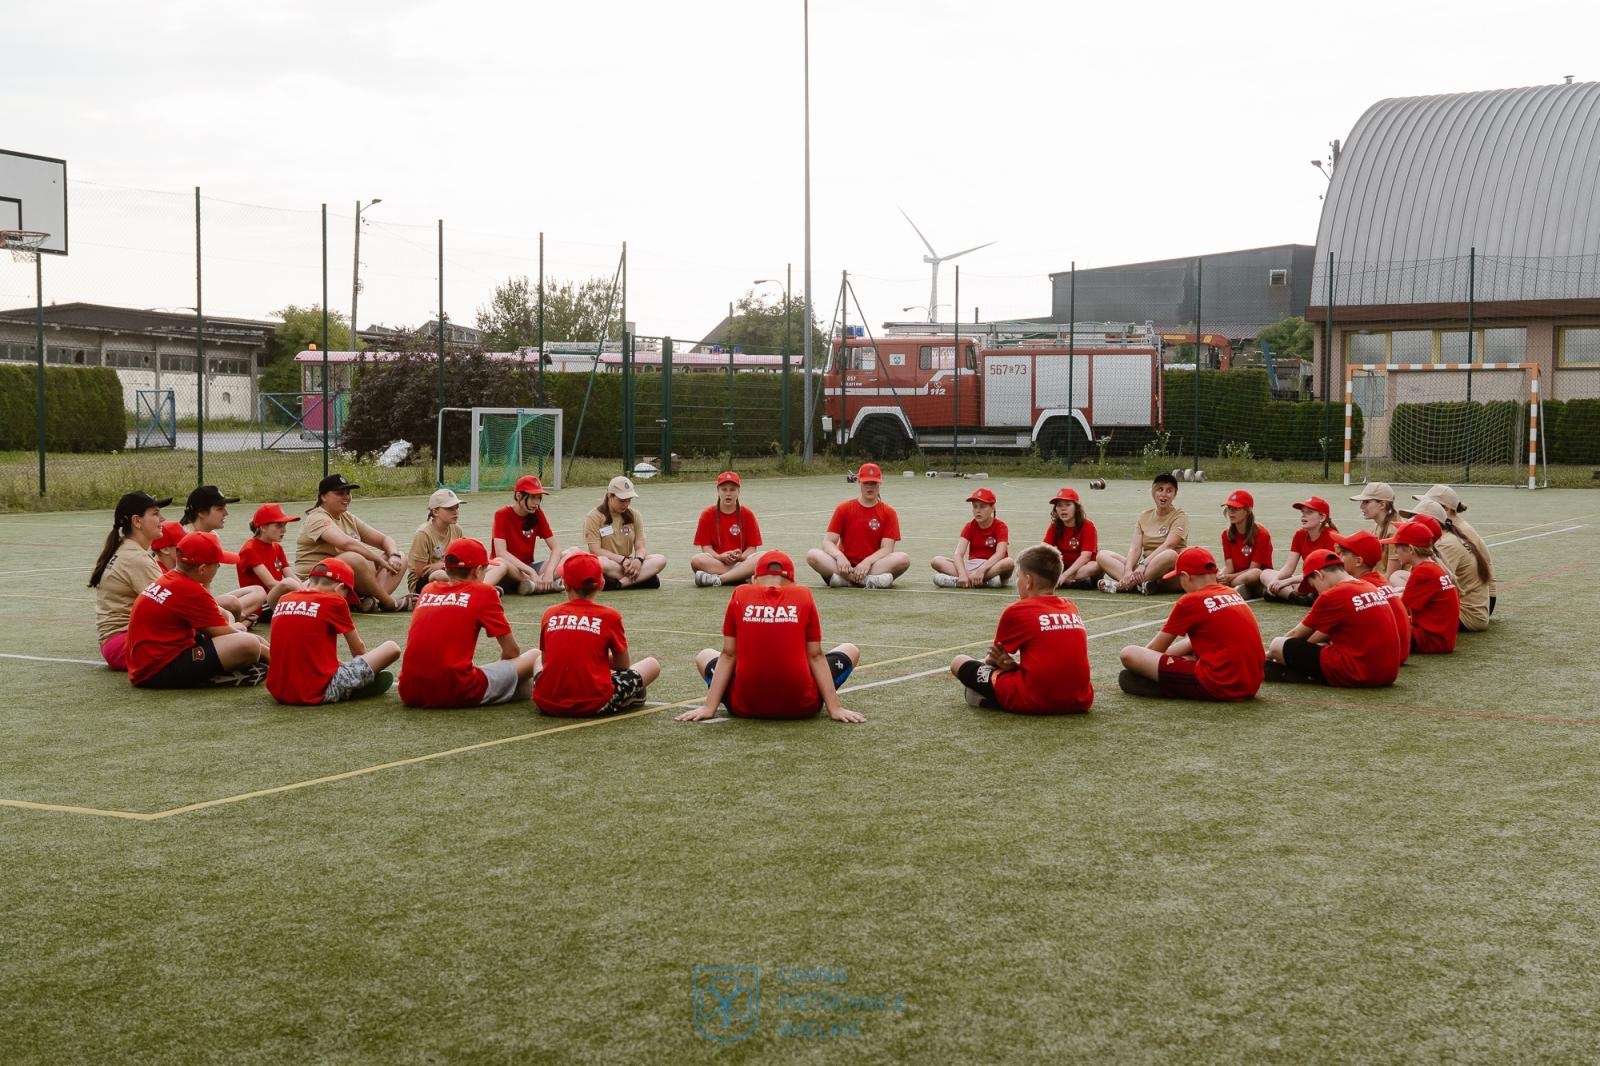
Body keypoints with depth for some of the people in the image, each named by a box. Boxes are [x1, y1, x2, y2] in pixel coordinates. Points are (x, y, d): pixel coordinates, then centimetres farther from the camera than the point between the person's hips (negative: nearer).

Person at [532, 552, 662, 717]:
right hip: (593, 706, -2)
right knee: (652, 665, 17)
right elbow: (624, 664, 9)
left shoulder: (550, 615, 6)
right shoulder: (609, 616, -1)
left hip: (548, 705, 2)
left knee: (536, 656, 35)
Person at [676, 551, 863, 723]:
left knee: (704, 655, 29)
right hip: (800, 707, 0)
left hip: (745, 707, 0)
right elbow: (816, 656, 0)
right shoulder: (804, 596, 2)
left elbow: (727, 655, 1)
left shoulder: (739, 595, 3)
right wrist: (835, 708, 1)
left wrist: (709, 707, 4)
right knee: (851, 651, 22)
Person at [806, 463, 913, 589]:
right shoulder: (844, 509, 7)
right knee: (812, 555, -27)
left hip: (874, 565, 0)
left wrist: (868, 562, -25)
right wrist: (839, 556, -23)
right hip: (846, 565, 0)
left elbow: (887, 549, -5)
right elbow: (828, 542, -1)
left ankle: (844, 579, -36)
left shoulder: (888, 512, 5)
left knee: (904, 559, -30)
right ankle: (868, 580, -38)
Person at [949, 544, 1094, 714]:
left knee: (958, 662, 9)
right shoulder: (1073, 609, 13)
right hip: (1079, 702, 6)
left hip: (1034, 701, -6)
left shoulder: (1017, 611, -2)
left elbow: (993, 657, 10)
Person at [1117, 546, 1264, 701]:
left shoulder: (1189, 601, -5)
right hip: (1251, 686, 8)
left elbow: (1156, 647, 6)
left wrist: (1138, 663, 23)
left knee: (1128, 654, -6)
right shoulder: (1234, 593, 15)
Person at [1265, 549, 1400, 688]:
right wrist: (1297, 649, 26)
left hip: (1356, 675, -8)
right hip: (1388, 674, 9)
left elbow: (1297, 634, 6)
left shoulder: (1331, 596, -8)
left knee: (1278, 646, -1)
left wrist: (1271, 653, 22)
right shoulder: (1371, 588, 15)